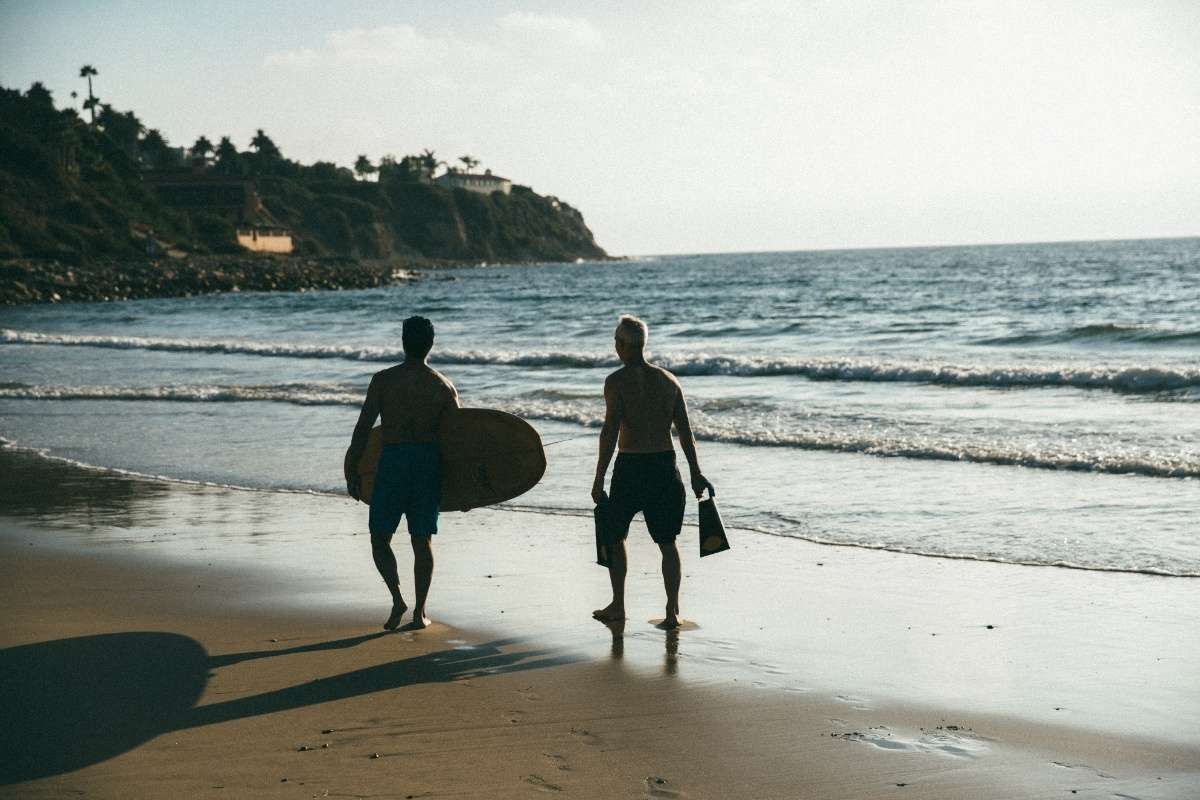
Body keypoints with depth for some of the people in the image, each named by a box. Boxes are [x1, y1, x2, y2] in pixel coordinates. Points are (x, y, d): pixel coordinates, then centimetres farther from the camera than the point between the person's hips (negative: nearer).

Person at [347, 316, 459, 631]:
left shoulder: (384, 380, -5)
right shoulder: (444, 387, 2)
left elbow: (363, 428, -6)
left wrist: (352, 472, 1)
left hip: (393, 462, -2)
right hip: (429, 463, 2)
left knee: (380, 537, 9)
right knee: (422, 540, 10)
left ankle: (398, 598, -10)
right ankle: (420, 612, 12)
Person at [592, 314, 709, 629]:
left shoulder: (617, 381, -9)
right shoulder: (668, 380, 7)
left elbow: (610, 432, -13)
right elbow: (685, 430, 7)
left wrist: (599, 479, -10)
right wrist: (695, 473, 13)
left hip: (631, 467, -4)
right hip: (665, 465, 4)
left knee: (615, 535, 15)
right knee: (667, 542, 9)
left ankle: (618, 606, 21)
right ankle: (672, 611, 6)